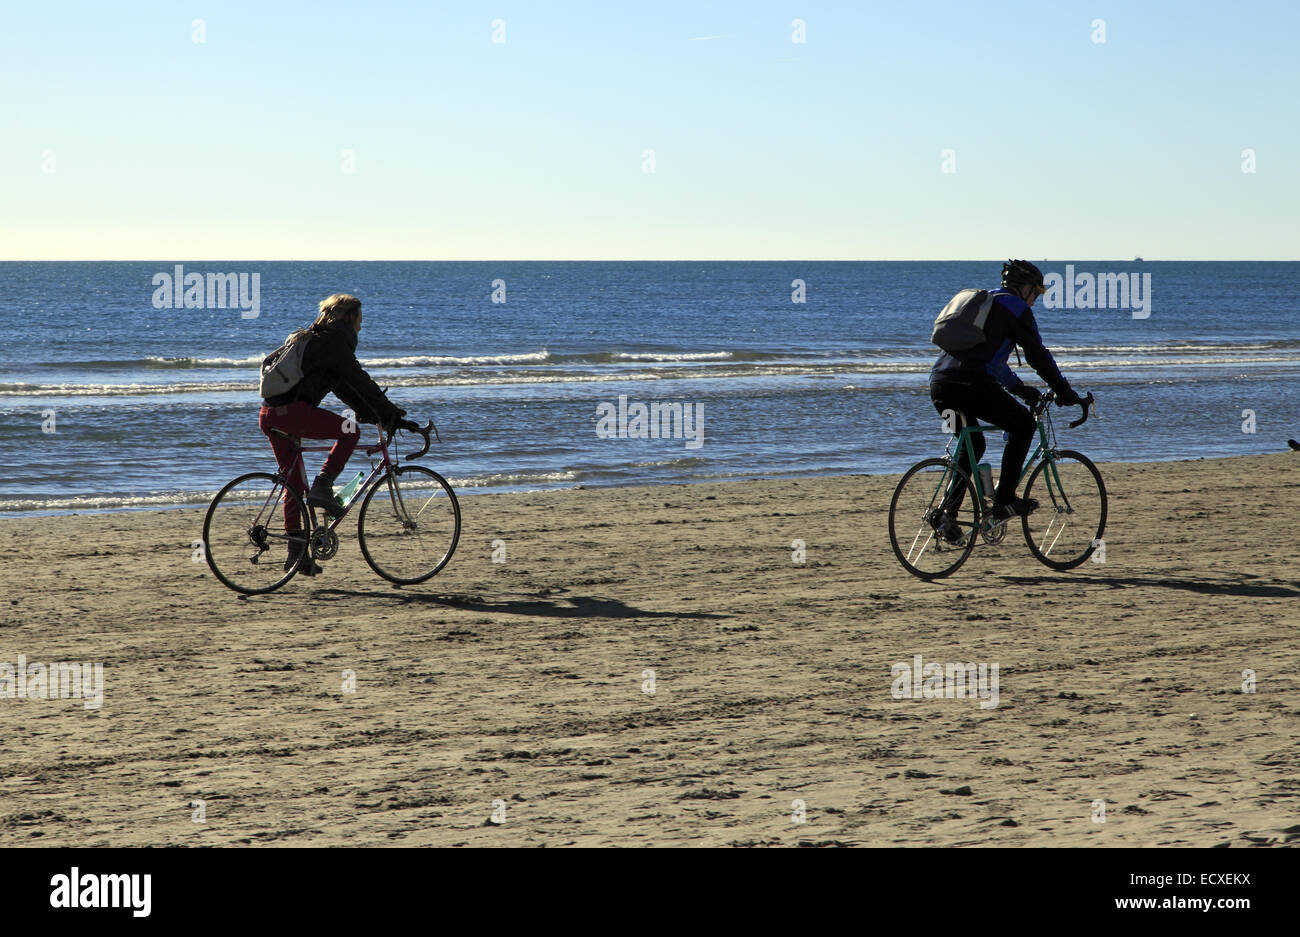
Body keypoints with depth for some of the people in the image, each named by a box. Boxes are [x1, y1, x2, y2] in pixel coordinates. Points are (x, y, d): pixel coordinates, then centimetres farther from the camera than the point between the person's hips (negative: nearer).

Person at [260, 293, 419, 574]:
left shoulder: (312, 338, 26)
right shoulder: (335, 341, -3)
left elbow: (344, 386, 29)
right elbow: (362, 384, -6)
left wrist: (377, 414, 27)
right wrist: (392, 417, -1)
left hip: (269, 415, 10)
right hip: (291, 411, -10)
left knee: (295, 483, 13)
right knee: (350, 431, 1)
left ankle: (296, 552, 13)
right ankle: (322, 487, -6)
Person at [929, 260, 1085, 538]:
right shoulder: (1016, 307, 4)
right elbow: (1038, 355, 4)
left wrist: (1020, 388, 43)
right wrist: (1064, 392, 14)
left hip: (940, 384, 8)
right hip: (972, 385, -8)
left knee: (972, 444, 24)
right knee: (1023, 425, 11)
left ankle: (947, 514, 12)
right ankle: (1004, 501, 7)